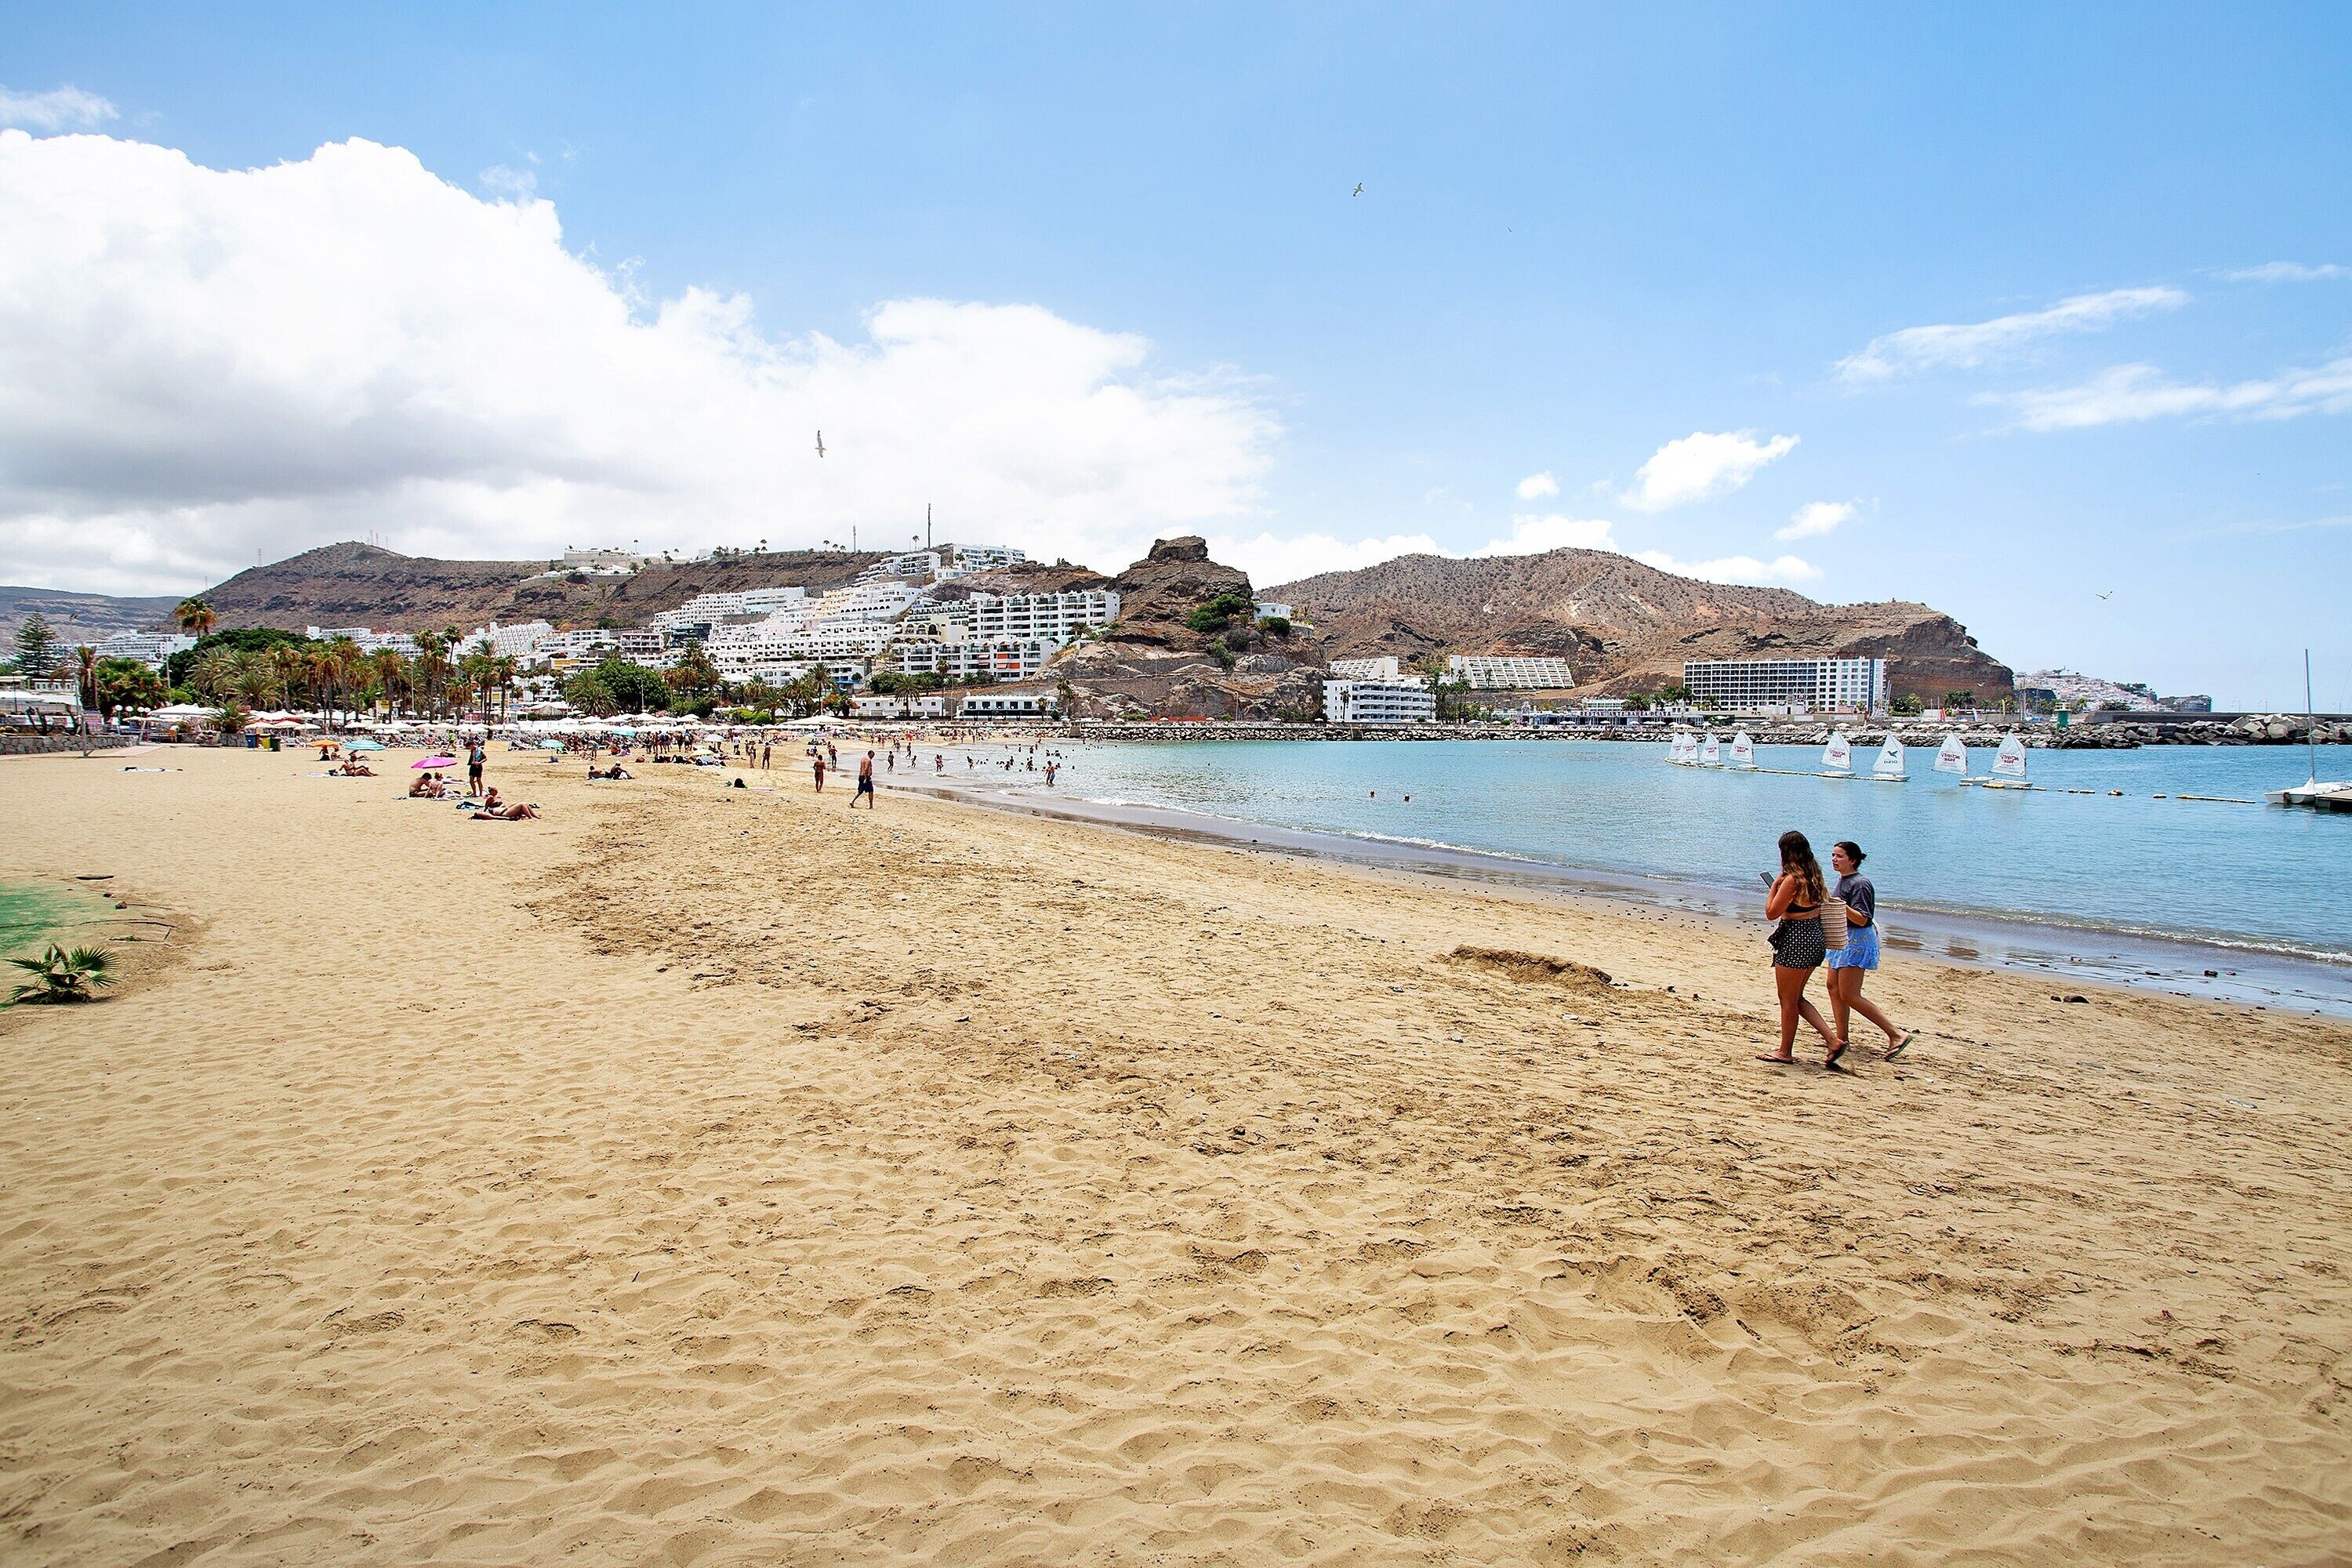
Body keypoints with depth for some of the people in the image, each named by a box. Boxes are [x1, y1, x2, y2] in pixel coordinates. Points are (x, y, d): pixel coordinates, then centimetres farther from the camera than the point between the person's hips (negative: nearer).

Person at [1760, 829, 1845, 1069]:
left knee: (1788, 1000, 4)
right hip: (1815, 936, 9)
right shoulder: (1814, 875, 5)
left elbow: (1771, 913, -15)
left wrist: (1775, 885, -5)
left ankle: (1786, 1053, 14)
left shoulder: (1792, 880, -19)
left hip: (1795, 940, -9)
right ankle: (1833, 1040, 10)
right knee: (1796, 998, 18)